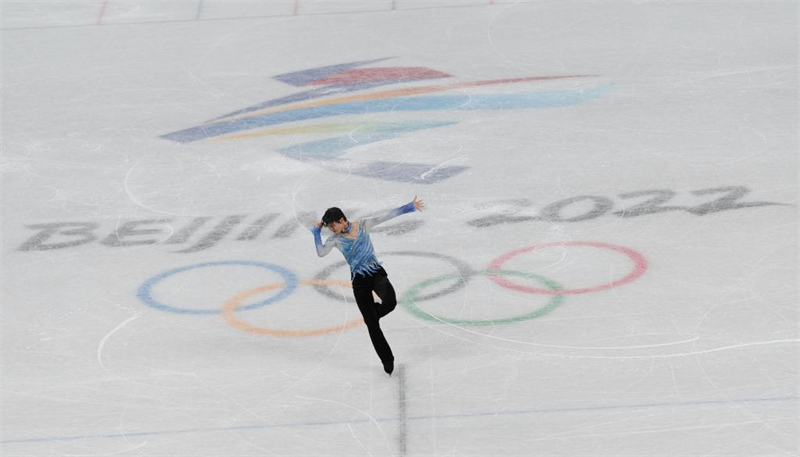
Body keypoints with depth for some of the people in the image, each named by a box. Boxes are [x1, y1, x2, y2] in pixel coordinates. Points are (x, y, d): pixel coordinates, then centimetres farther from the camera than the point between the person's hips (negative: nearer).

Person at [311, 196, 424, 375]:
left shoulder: (363, 225, -3)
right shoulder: (335, 239, -4)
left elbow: (387, 215, -4)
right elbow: (321, 252, -20)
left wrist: (409, 207, -7)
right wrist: (316, 232, -17)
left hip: (377, 273, 0)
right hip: (359, 281, 0)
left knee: (389, 302, -29)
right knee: (372, 324, -1)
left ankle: (372, 312, 9)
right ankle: (387, 360, 12)